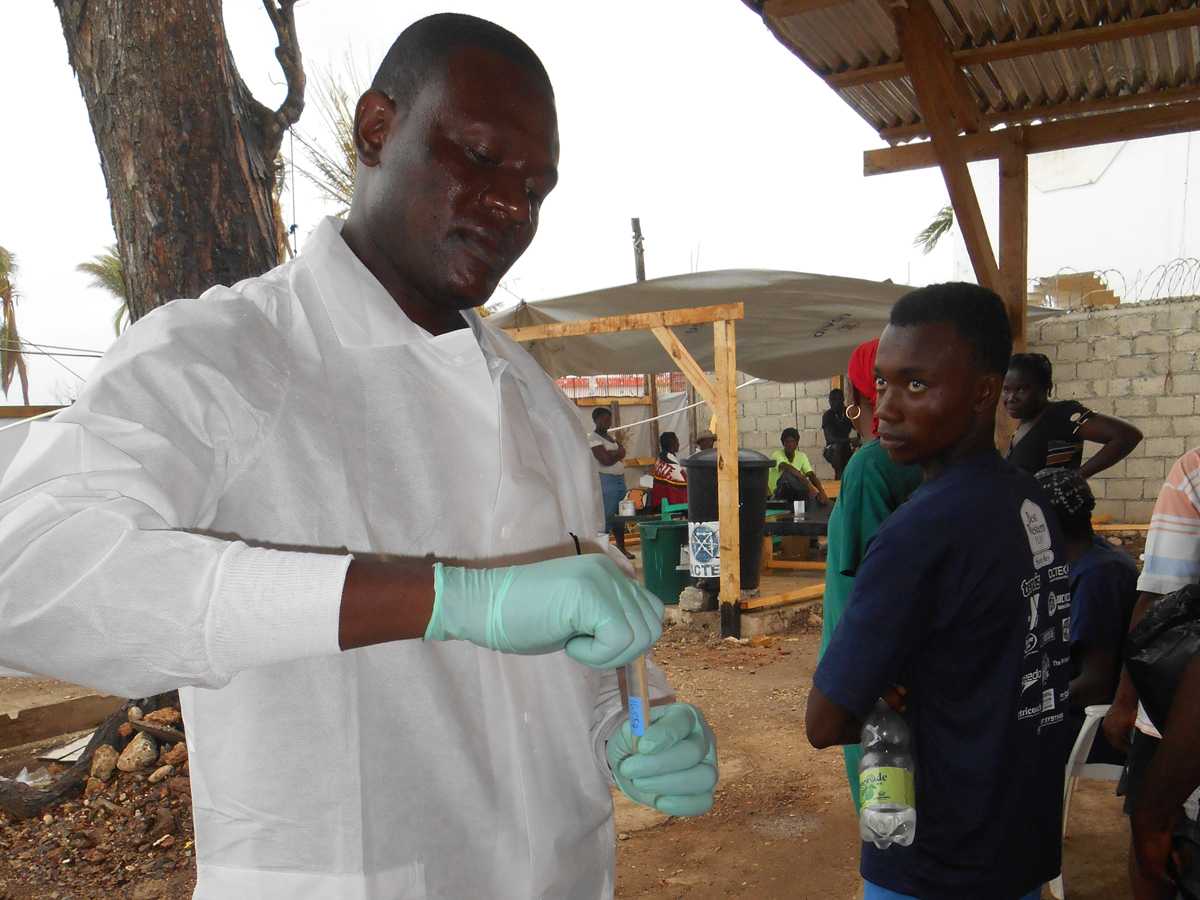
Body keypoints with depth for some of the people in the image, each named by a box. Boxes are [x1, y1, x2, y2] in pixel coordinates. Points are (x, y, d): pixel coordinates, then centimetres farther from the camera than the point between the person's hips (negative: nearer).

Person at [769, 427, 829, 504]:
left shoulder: (802, 456, 3)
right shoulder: (777, 455, -12)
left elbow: (811, 475, -9)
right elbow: (786, 467, -33)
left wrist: (822, 492, -28)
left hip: (795, 492, 4)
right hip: (780, 493, -4)